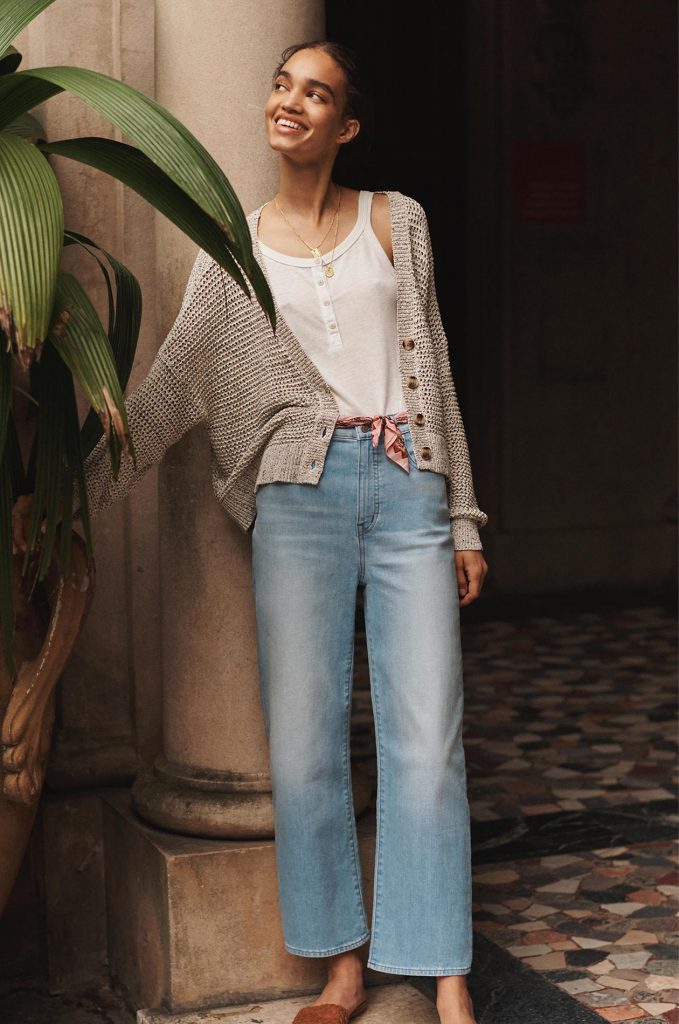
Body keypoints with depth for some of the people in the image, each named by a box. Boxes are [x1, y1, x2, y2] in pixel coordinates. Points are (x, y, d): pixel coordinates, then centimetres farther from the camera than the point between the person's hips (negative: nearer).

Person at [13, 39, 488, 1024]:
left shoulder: (395, 220, 11)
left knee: (426, 736, -3)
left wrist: (464, 519, 10)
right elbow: (170, 388, 9)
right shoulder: (235, 250, 11)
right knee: (304, 737, -1)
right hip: (301, 490, 1)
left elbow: (433, 369, 12)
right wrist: (77, 491, 3)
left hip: (408, 479, 0)